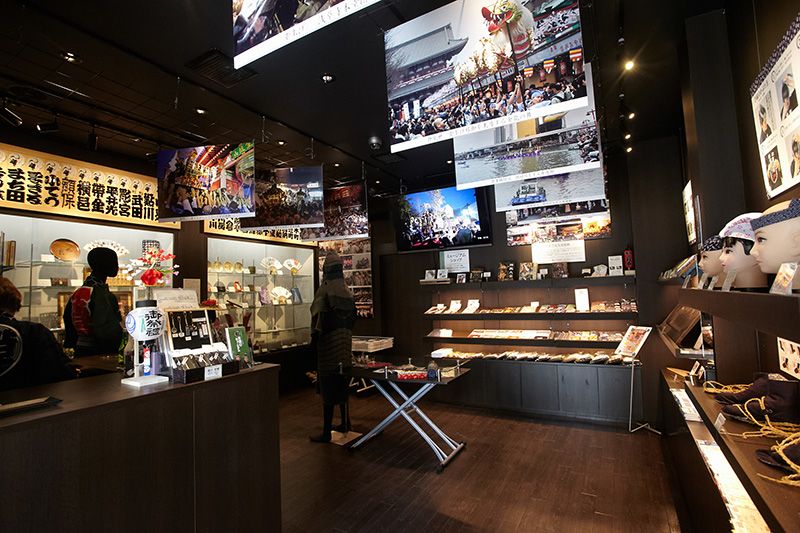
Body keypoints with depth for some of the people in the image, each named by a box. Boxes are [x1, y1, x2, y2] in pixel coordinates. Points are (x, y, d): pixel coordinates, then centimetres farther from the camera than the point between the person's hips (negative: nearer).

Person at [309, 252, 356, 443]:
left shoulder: (325, 289, -14)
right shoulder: (347, 290, 7)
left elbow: (319, 315, -18)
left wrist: (315, 336, -8)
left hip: (329, 341, -7)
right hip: (345, 340, 7)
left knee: (328, 386, 0)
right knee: (342, 382, 19)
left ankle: (326, 432, 8)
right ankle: (345, 423, 31)